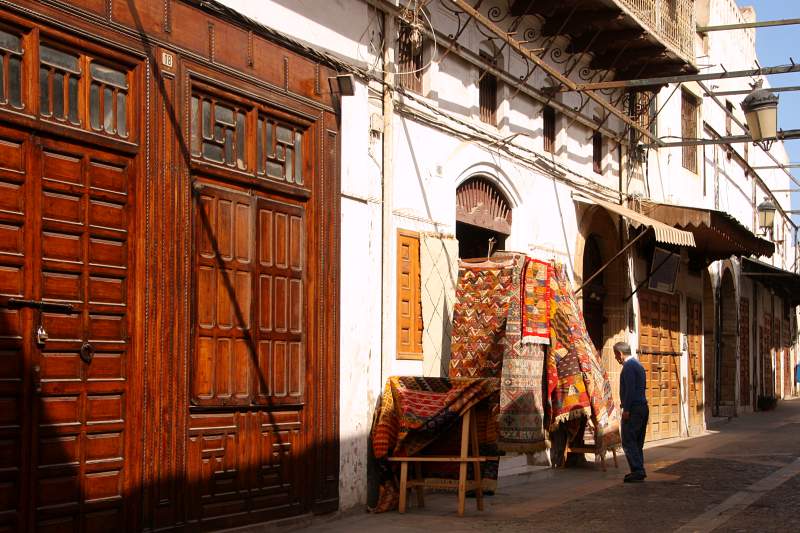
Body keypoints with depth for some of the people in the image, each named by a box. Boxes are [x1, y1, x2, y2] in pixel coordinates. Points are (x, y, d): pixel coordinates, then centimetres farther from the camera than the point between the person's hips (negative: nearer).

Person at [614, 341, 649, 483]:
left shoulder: (628, 366, -12)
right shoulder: (638, 364, 19)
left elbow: (630, 389, -20)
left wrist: (626, 409, -19)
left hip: (633, 409, -10)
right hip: (643, 407, 10)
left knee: (628, 441, -8)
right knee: (637, 442, 14)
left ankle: (637, 471, -12)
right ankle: (639, 471, 16)